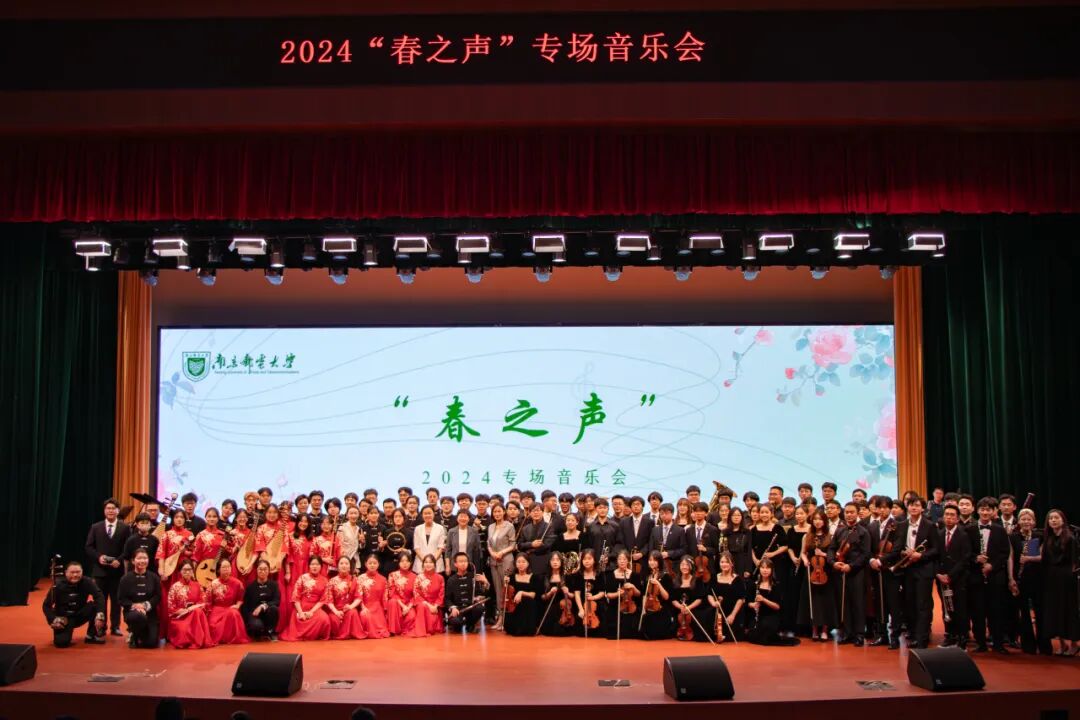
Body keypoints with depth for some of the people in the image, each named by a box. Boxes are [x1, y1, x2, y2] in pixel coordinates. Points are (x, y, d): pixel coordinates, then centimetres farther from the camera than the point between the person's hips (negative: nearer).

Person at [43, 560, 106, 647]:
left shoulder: (87, 582, -15)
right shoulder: (58, 585, -15)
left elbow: (99, 597, -28)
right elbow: (46, 605, -8)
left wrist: (100, 615, -43)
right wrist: (53, 620, -25)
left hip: (80, 615, 2)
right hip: (64, 618, -2)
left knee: (95, 606, -27)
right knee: (61, 642, -26)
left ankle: (92, 635, -6)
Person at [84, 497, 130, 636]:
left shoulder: (125, 528, 2)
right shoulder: (95, 527, 6)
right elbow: (89, 547, 4)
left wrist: (119, 560, -16)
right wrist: (98, 557, -12)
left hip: (117, 569, -1)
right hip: (100, 569, 1)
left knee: (116, 599, 6)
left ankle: (115, 626, 14)